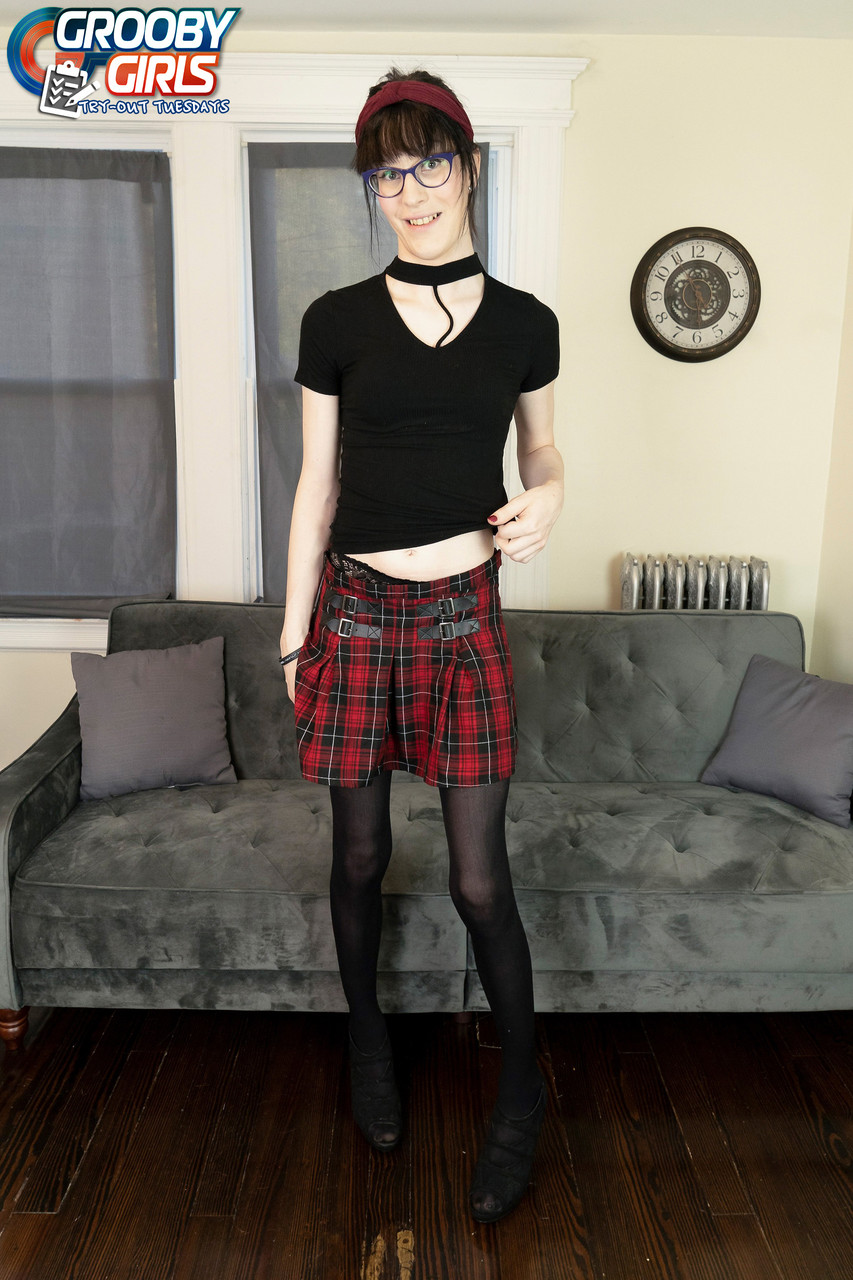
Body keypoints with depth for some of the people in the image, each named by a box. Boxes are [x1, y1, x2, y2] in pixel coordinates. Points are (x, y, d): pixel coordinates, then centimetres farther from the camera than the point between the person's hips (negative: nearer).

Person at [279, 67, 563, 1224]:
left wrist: (549, 493, -8)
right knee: (360, 854, 12)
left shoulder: (524, 323, 4)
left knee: (480, 877, 2)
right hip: (356, 611, 1)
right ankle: (368, 1038, 40)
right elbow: (316, 487, 3)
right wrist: (293, 634, 3)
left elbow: (541, 446, 17)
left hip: (464, 615, 0)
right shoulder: (337, 322, 1)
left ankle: (523, 1086, 27)